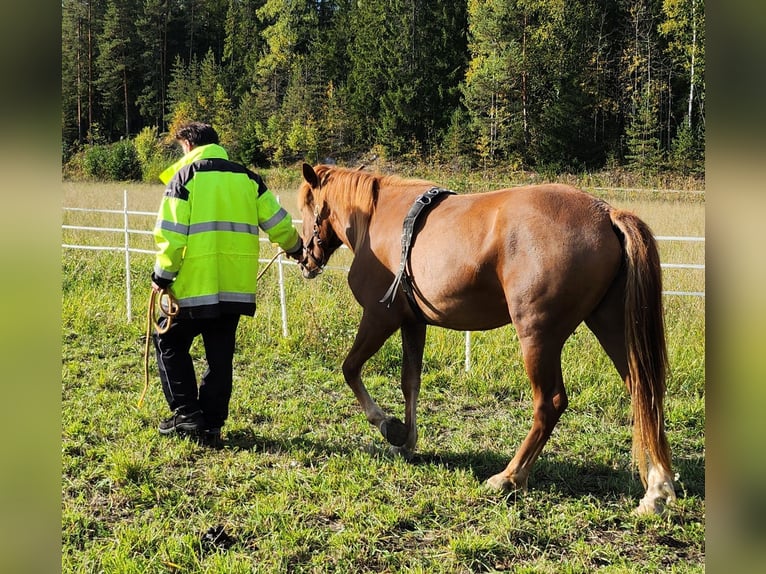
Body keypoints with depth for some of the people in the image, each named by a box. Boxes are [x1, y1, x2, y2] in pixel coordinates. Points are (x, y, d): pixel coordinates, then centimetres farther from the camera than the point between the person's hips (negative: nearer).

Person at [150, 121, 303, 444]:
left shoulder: (184, 176, -4)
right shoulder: (247, 178, 10)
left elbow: (171, 235, -11)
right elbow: (277, 222, 11)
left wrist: (162, 276, -1)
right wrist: (295, 248, 30)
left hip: (194, 285, -5)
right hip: (236, 285, 5)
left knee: (170, 343, 13)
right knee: (220, 355, 12)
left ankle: (186, 414, 9)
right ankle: (212, 424, 14)